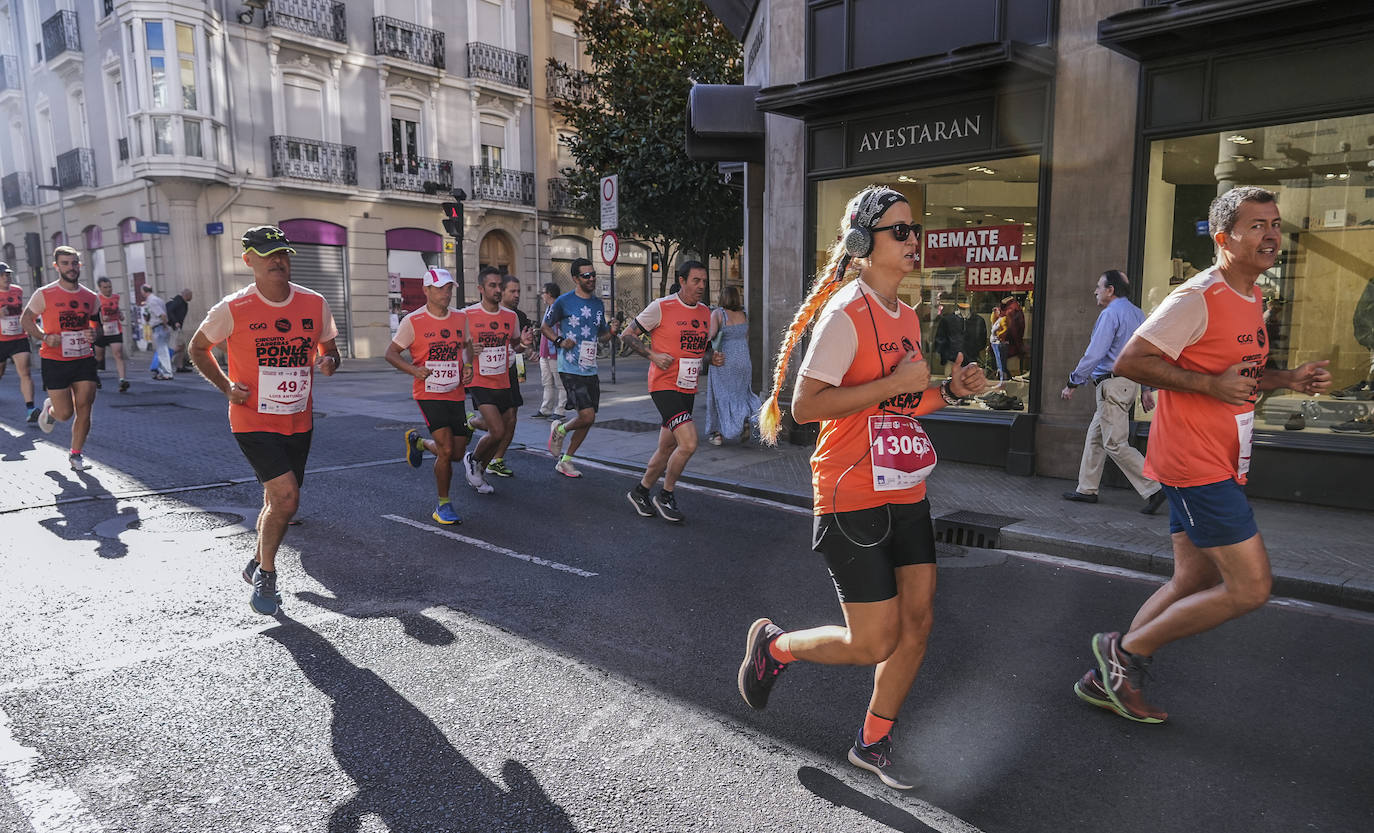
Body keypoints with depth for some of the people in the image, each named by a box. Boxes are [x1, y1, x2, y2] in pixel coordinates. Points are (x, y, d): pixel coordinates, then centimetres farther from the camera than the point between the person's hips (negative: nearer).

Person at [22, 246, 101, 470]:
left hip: (84, 359, 3)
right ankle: (49, 409, 36)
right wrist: (45, 337, -13)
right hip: (54, 361, -3)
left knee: (84, 408, -3)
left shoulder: (91, 297, 6)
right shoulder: (44, 294, -4)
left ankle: (76, 455, 10)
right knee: (65, 413, -1)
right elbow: (26, 320, 4)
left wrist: (95, 336, -2)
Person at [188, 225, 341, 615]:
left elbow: (329, 348, 13)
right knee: (286, 497, -17)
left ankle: (256, 564, 41)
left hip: (299, 423, 5)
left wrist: (328, 361, -10)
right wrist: (225, 386, -5)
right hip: (253, 422, -4)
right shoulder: (233, 308, -10)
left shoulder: (315, 303, -1)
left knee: (278, 502, 16)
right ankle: (266, 577, 4)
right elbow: (198, 348, 7)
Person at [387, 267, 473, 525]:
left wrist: (468, 366, 3)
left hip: (456, 394, 5)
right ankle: (443, 505, 4)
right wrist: (414, 369, -18)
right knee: (447, 450, -14)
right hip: (428, 394, -5)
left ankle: (418, 441, 39)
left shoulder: (461, 318, 6)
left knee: (457, 453, 8)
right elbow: (391, 353, -1)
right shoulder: (413, 321, -7)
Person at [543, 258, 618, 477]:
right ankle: (560, 429, 15)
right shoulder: (564, 302, -6)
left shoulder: (598, 304, 12)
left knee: (588, 420, 8)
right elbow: (546, 327, 4)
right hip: (570, 369, -7)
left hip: (590, 369, 7)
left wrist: (610, 331, -1)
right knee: (587, 416, -16)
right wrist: (559, 341, -14)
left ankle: (565, 461, 24)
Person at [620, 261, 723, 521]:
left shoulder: (706, 313, 11)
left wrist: (714, 358, 4)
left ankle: (640, 491, 34)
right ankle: (665, 496, 3)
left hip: (688, 389, 7)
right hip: (665, 385, -7)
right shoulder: (661, 307, -9)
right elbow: (628, 334, -3)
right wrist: (652, 355, -16)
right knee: (689, 443, -18)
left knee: (667, 449, 14)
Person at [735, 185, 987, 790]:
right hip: (853, 497, -8)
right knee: (875, 643, -3)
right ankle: (774, 645, 24)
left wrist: (950, 391, 5)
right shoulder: (846, 313, -14)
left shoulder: (905, 316, 13)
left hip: (906, 493, 8)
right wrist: (895, 383, -22)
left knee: (917, 621, 9)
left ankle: (873, 742, 28)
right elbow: (804, 405, -21)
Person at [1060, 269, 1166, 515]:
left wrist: (1072, 383, -11)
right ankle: (1087, 489, 22)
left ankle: (1153, 489, -10)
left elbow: (1094, 354, -18)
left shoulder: (1110, 314, -13)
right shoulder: (1137, 313, 16)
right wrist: (1146, 388, 18)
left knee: (1115, 444, -7)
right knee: (1095, 435, 16)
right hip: (1130, 383, 10)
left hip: (1113, 384, -10)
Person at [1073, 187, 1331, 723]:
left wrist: (1288, 379, 9)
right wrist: (1211, 384, -23)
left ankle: (1107, 678, 22)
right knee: (1250, 588, -8)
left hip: (1221, 462, 10)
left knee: (1194, 583, 13)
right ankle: (1125, 649, 5)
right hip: (1195, 461, -10)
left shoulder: (1252, 297, 15)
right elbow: (1129, 362, -20)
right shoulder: (1198, 298, -15)